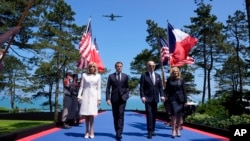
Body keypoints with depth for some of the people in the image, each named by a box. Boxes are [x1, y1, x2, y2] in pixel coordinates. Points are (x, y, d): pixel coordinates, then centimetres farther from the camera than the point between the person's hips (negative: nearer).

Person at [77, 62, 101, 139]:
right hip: (85, 95, 1)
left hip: (93, 96, -1)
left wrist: (99, 98, 0)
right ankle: (87, 131, 10)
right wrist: (79, 96, -2)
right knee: (86, 114, 1)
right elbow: (81, 86, 6)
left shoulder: (98, 76, 6)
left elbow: (98, 88, 5)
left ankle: (91, 131, 1)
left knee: (91, 114, -7)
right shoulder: (84, 75, 6)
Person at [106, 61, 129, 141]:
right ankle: (117, 132, 18)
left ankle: (119, 133, -13)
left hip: (122, 98, 0)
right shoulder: (111, 76, 5)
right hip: (114, 98, 1)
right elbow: (108, 88, 2)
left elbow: (127, 87, 13)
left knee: (121, 115, -10)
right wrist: (108, 98, -7)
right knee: (115, 116, 7)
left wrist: (126, 95, -1)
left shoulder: (125, 76, 9)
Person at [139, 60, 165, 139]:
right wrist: (142, 96, -16)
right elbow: (141, 87, -6)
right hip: (147, 98, -4)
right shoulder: (144, 75, -1)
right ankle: (149, 131, -6)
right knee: (149, 114, -10)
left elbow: (160, 87, 9)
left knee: (154, 114, 9)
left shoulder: (158, 76, 12)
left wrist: (162, 95, -4)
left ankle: (152, 130, 19)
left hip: (155, 98, 5)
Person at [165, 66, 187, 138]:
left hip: (180, 99, 2)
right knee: (174, 114, -11)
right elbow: (167, 90, 6)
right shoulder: (169, 80, 3)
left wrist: (185, 100, 2)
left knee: (179, 115, 5)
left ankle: (178, 130, 17)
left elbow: (184, 90, 5)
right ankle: (173, 130, -5)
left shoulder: (181, 79, 5)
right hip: (172, 99, -2)